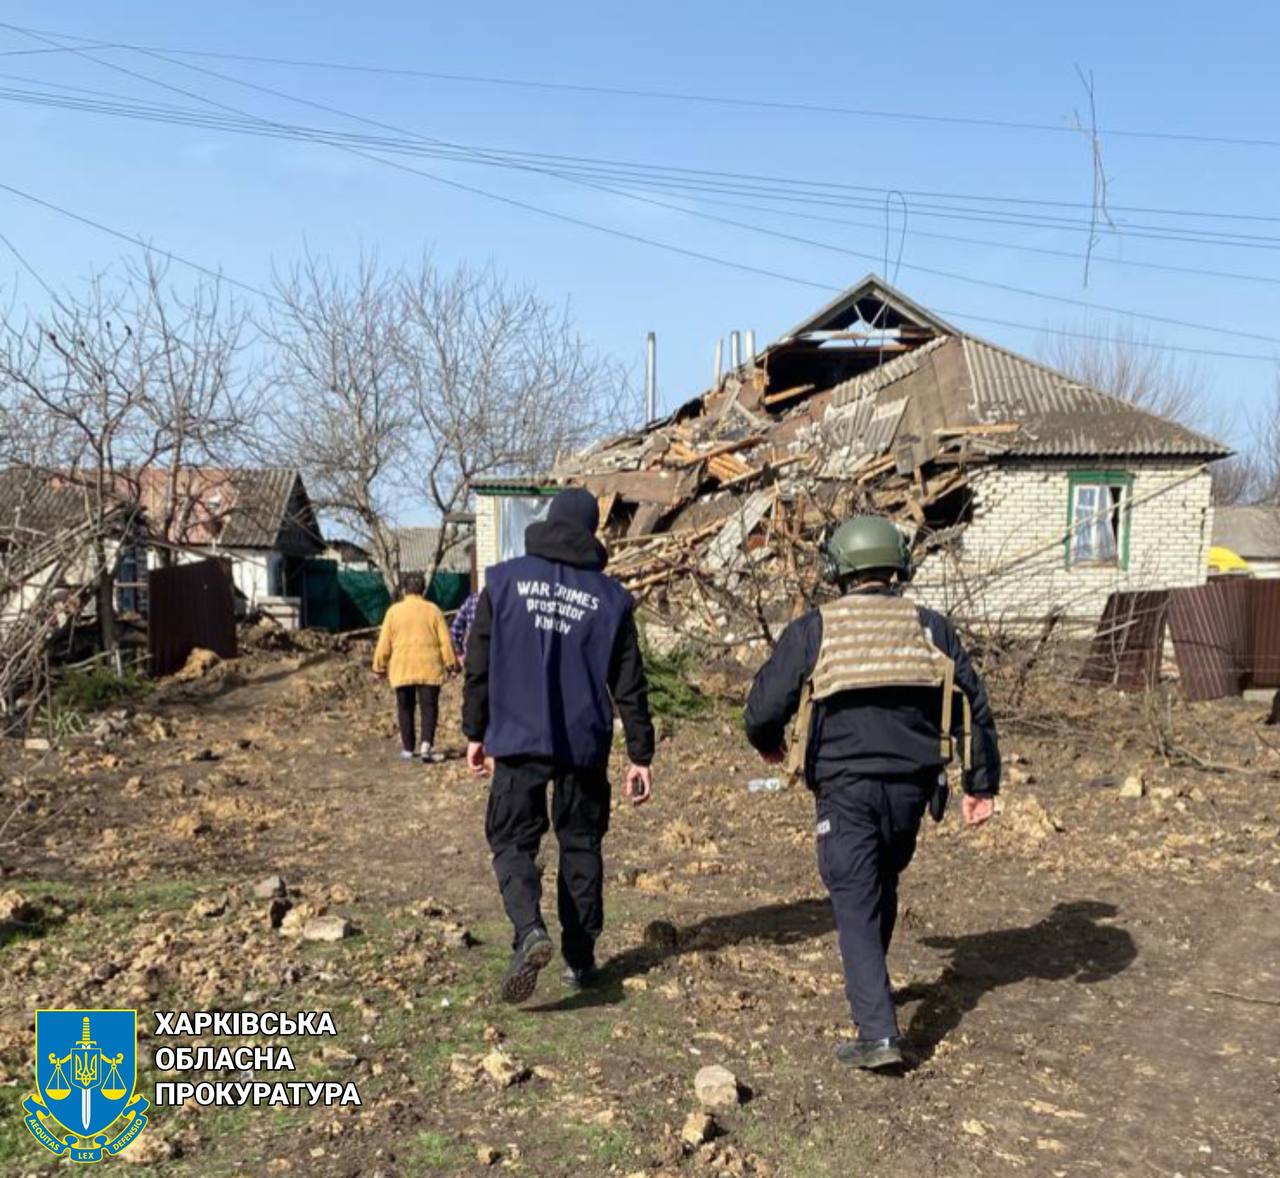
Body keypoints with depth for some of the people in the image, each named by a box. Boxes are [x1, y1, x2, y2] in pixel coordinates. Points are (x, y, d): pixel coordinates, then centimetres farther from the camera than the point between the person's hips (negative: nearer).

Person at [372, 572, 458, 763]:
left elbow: (384, 643, 3)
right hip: (429, 668, -1)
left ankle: (407, 749, 13)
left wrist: (380, 666, 13)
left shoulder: (394, 611, 1)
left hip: (402, 669, 1)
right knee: (429, 707, 0)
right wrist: (451, 663, 9)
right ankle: (426, 745, -16)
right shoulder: (433, 610, 1)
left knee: (405, 709, 9)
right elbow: (445, 641, 0)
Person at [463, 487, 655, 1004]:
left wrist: (475, 732, 11)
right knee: (581, 844, 14)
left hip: (517, 738, -1)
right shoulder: (610, 597, 2)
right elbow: (629, 686, 3)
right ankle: (580, 959, 18)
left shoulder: (505, 579, 1)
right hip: (585, 745, 1)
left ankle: (529, 929, -17)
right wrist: (640, 757, 9)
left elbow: (478, 664, 2)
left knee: (512, 840, 8)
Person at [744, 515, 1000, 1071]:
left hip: (846, 790, -4)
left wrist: (769, 744, 19)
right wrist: (982, 785, 12)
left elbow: (764, 708, -3)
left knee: (857, 905, 1)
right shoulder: (931, 628, 5)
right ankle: (868, 986, 43)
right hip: (912, 786, 4)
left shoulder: (812, 631, -3)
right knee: (883, 885, 25)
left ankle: (878, 1034, -6)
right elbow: (975, 708, 4)